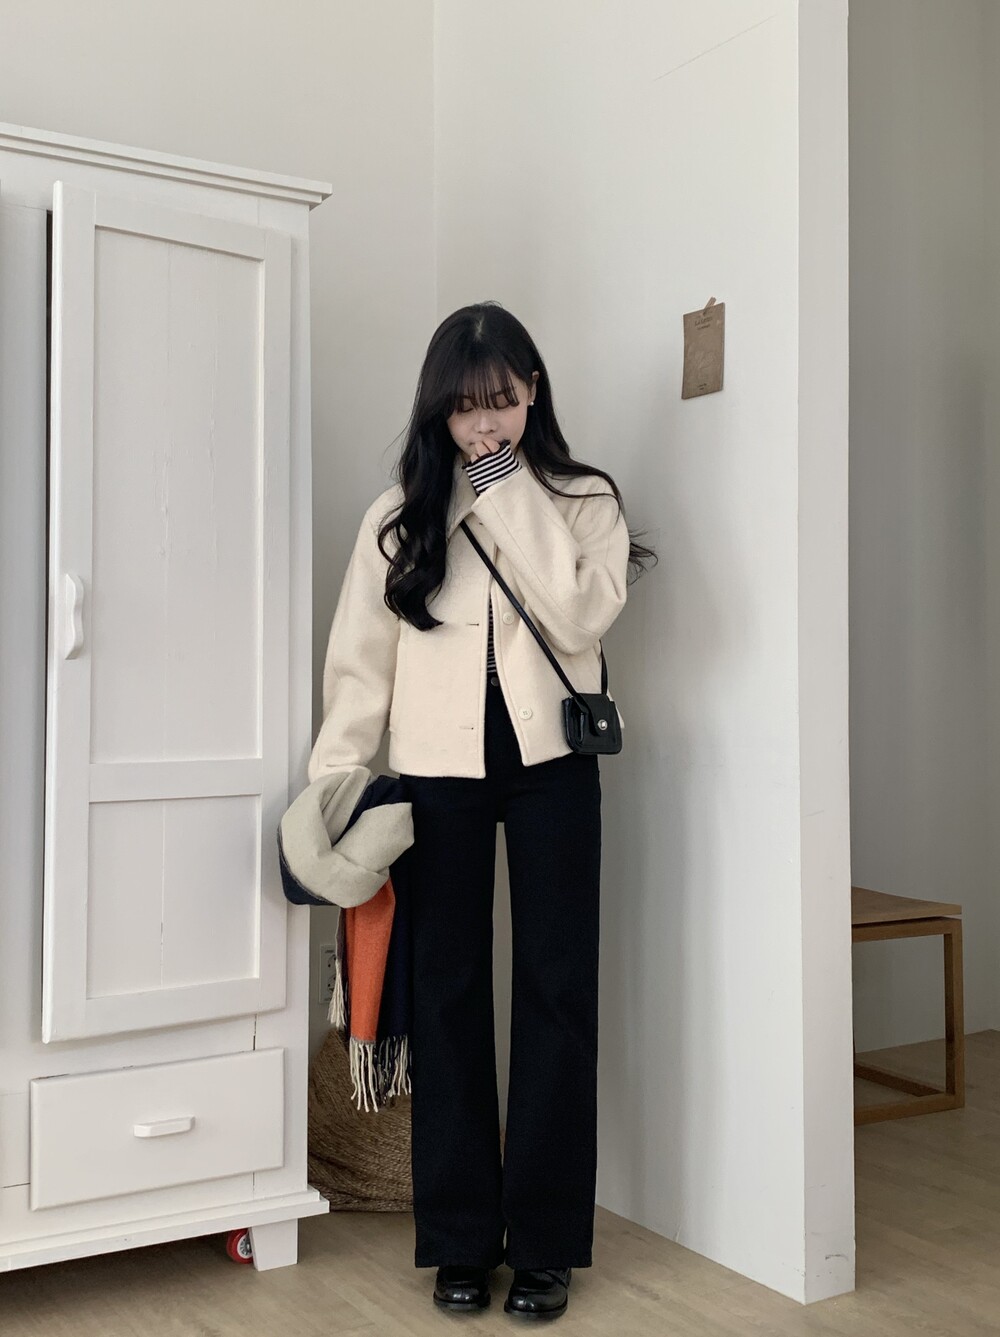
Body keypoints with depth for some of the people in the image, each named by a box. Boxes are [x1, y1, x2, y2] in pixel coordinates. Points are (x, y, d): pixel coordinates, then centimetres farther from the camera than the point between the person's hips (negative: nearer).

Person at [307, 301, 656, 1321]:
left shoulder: (584, 501, 5)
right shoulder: (401, 512, 8)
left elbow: (580, 616, -13)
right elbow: (360, 655, 5)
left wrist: (512, 497, -12)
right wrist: (337, 775, -4)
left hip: (549, 760, -1)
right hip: (437, 767, 1)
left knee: (556, 988, 1)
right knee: (448, 989, 6)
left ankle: (546, 1240, 14)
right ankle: (460, 1237, 18)